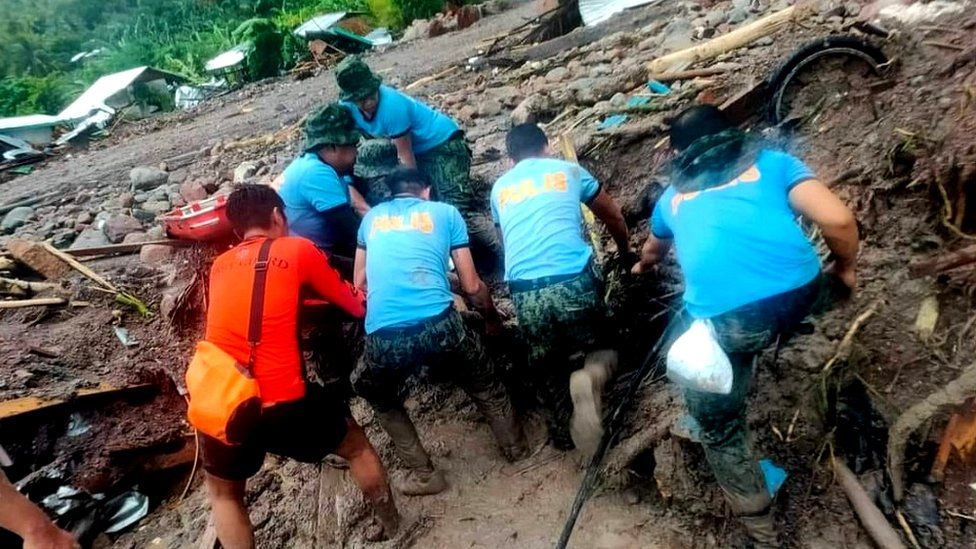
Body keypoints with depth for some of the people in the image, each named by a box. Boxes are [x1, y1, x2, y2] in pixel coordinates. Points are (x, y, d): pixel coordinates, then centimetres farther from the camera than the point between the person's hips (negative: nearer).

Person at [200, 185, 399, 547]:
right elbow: (356, 307, 11)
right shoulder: (298, 249, 2)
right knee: (356, 446, 23)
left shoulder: (220, 265, 14)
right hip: (282, 404, -3)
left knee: (224, 493, 30)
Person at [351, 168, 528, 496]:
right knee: (483, 384, 30)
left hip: (383, 336, 1)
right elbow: (472, 287, 18)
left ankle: (423, 474, 33)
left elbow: (359, 284, 31)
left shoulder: (372, 217, 24)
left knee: (379, 398, 33)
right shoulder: (446, 212, 18)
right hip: (439, 324, -1)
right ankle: (515, 448, 44)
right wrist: (493, 320, 36)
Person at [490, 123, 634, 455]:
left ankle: (563, 437, 22)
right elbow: (614, 217, 31)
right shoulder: (568, 170, 19)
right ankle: (591, 377, -11)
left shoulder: (499, 188, 23)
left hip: (525, 293, 2)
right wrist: (626, 253, 48)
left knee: (547, 370, 21)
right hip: (574, 282, -2)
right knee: (601, 349, 18)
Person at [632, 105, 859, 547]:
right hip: (798, 292, 2)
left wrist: (642, 268, 73)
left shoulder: (673, 195, 29)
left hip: (723, 317, -1)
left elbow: (653, 250, 49)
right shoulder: (772, 162, 22)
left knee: (718, 424, 19)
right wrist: (845, 267, 27)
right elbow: (838, 220, 7)